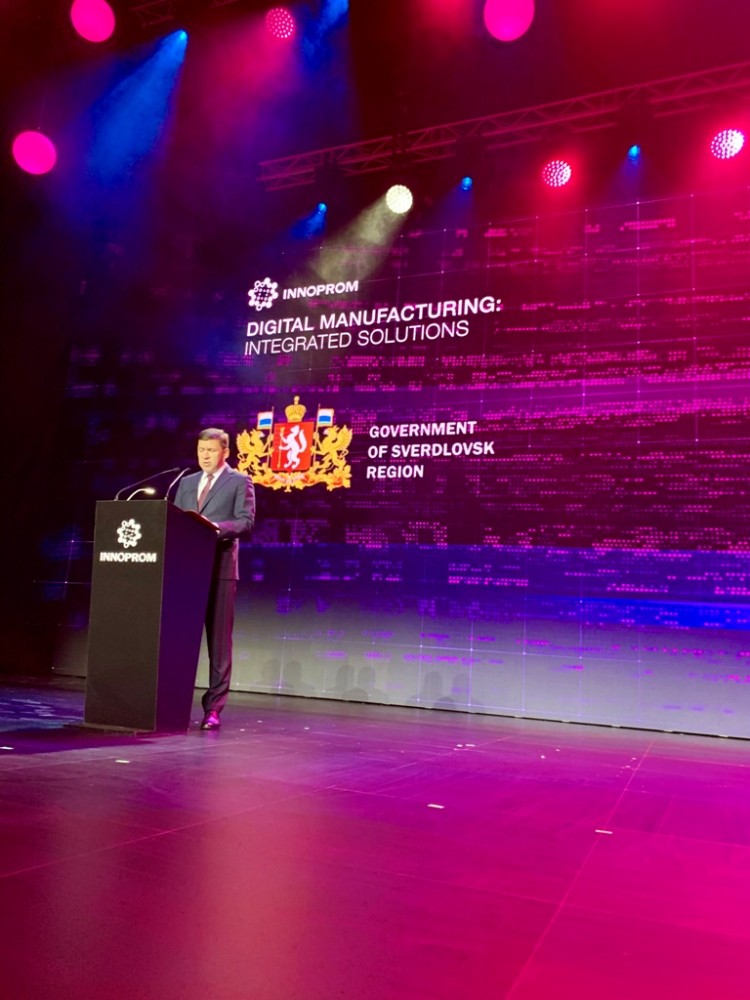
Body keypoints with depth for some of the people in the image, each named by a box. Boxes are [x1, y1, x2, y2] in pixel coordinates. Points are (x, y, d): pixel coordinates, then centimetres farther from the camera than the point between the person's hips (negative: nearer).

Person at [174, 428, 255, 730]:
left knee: (218, 640, -2)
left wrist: (215, 527, -22)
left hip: (220, 569, -5)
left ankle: (213, 708, 2)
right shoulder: (187, 482, 20)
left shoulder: (239, 481, 4)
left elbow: (246, 521, -7)